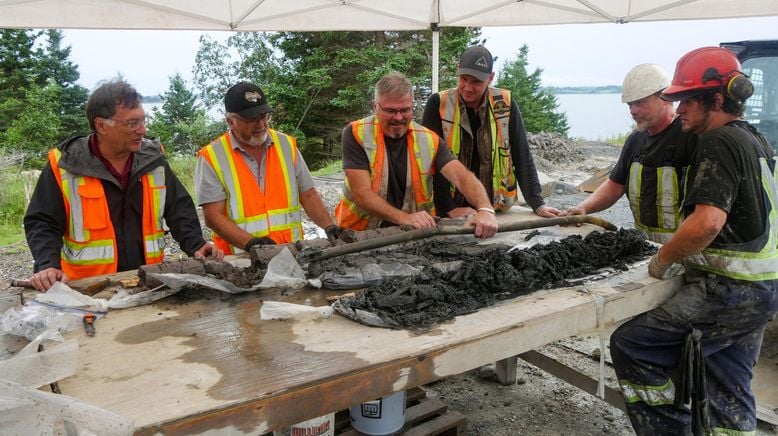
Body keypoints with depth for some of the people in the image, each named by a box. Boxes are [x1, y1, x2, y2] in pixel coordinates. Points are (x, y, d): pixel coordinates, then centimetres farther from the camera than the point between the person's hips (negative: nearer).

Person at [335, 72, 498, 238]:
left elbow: (462, 176, -12)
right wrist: (404, 218, -29)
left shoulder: (429, 139, 0)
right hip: (360, 233, -1)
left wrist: (485, 209, -31)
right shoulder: (356, 134, -8)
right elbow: (361, 193, -15)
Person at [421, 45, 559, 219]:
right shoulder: (438, 104, -4)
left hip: (497, 210, 2)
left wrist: (538, 205, -1)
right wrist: (449, 207, -13)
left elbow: (522, 158, 5)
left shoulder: (505, 104, 2)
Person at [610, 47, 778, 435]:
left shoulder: (719, 143, -15)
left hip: (726, 291, -10)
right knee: (728, 394, 16)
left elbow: (708, 222, -28)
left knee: (630, 345, -8)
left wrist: (662, 260, -14)